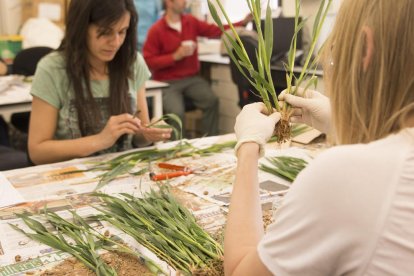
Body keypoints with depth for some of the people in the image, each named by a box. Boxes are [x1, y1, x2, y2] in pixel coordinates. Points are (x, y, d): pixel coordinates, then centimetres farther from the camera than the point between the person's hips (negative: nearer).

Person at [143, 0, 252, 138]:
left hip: (192, 79, 4)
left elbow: (215, 30, 9)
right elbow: (148, 61, -8)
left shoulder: (191, 22, 9)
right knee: (176, 112, -28)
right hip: (168, 83, -4)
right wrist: (175, 56, -15)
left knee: (212, 101, -21)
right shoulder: (156, 30, -6)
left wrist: (243, 23, 1)